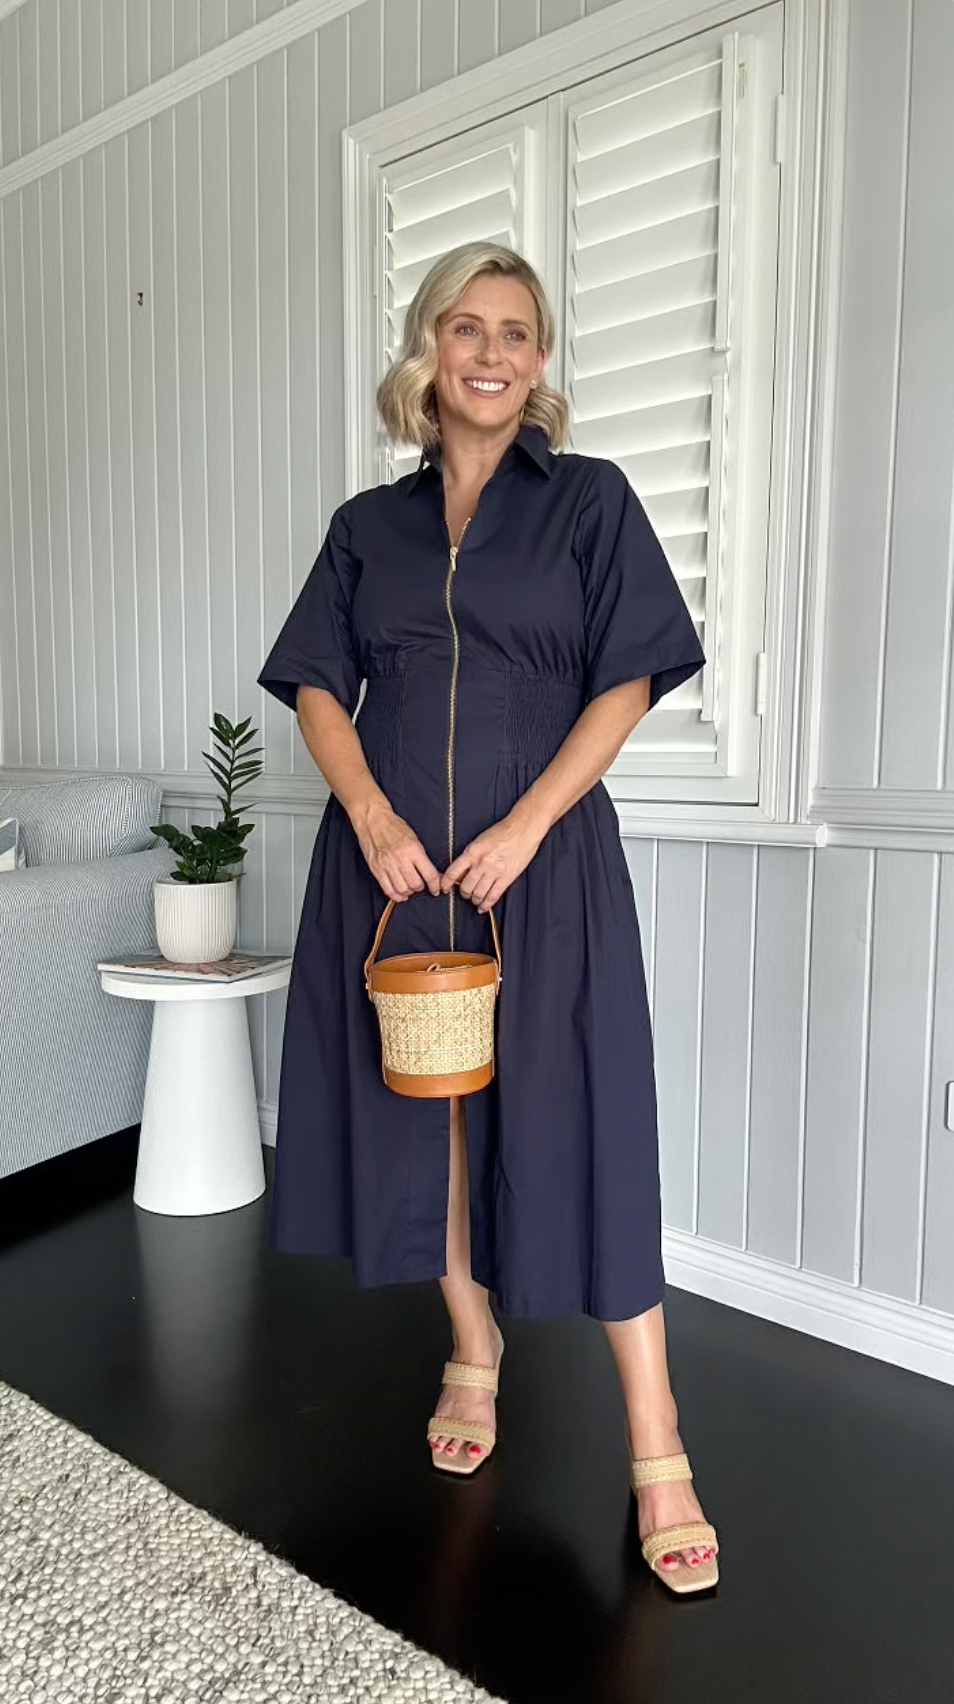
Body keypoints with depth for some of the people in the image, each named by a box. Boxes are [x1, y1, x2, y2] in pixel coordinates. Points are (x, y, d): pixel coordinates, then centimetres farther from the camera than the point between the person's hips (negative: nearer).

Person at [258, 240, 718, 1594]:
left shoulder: (589, 498, 6)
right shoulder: (368, 525, 13)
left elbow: (627, 683, -2)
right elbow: (318, 688, 8)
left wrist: (522, 829, -13)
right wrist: (372, 816, -10)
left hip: (543, 859, -3)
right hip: (393, 858, 4)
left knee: (574, 1125, -3)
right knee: (426, 1107, 11)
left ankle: (656, 1448, 11)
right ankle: (473, 1353, 33)